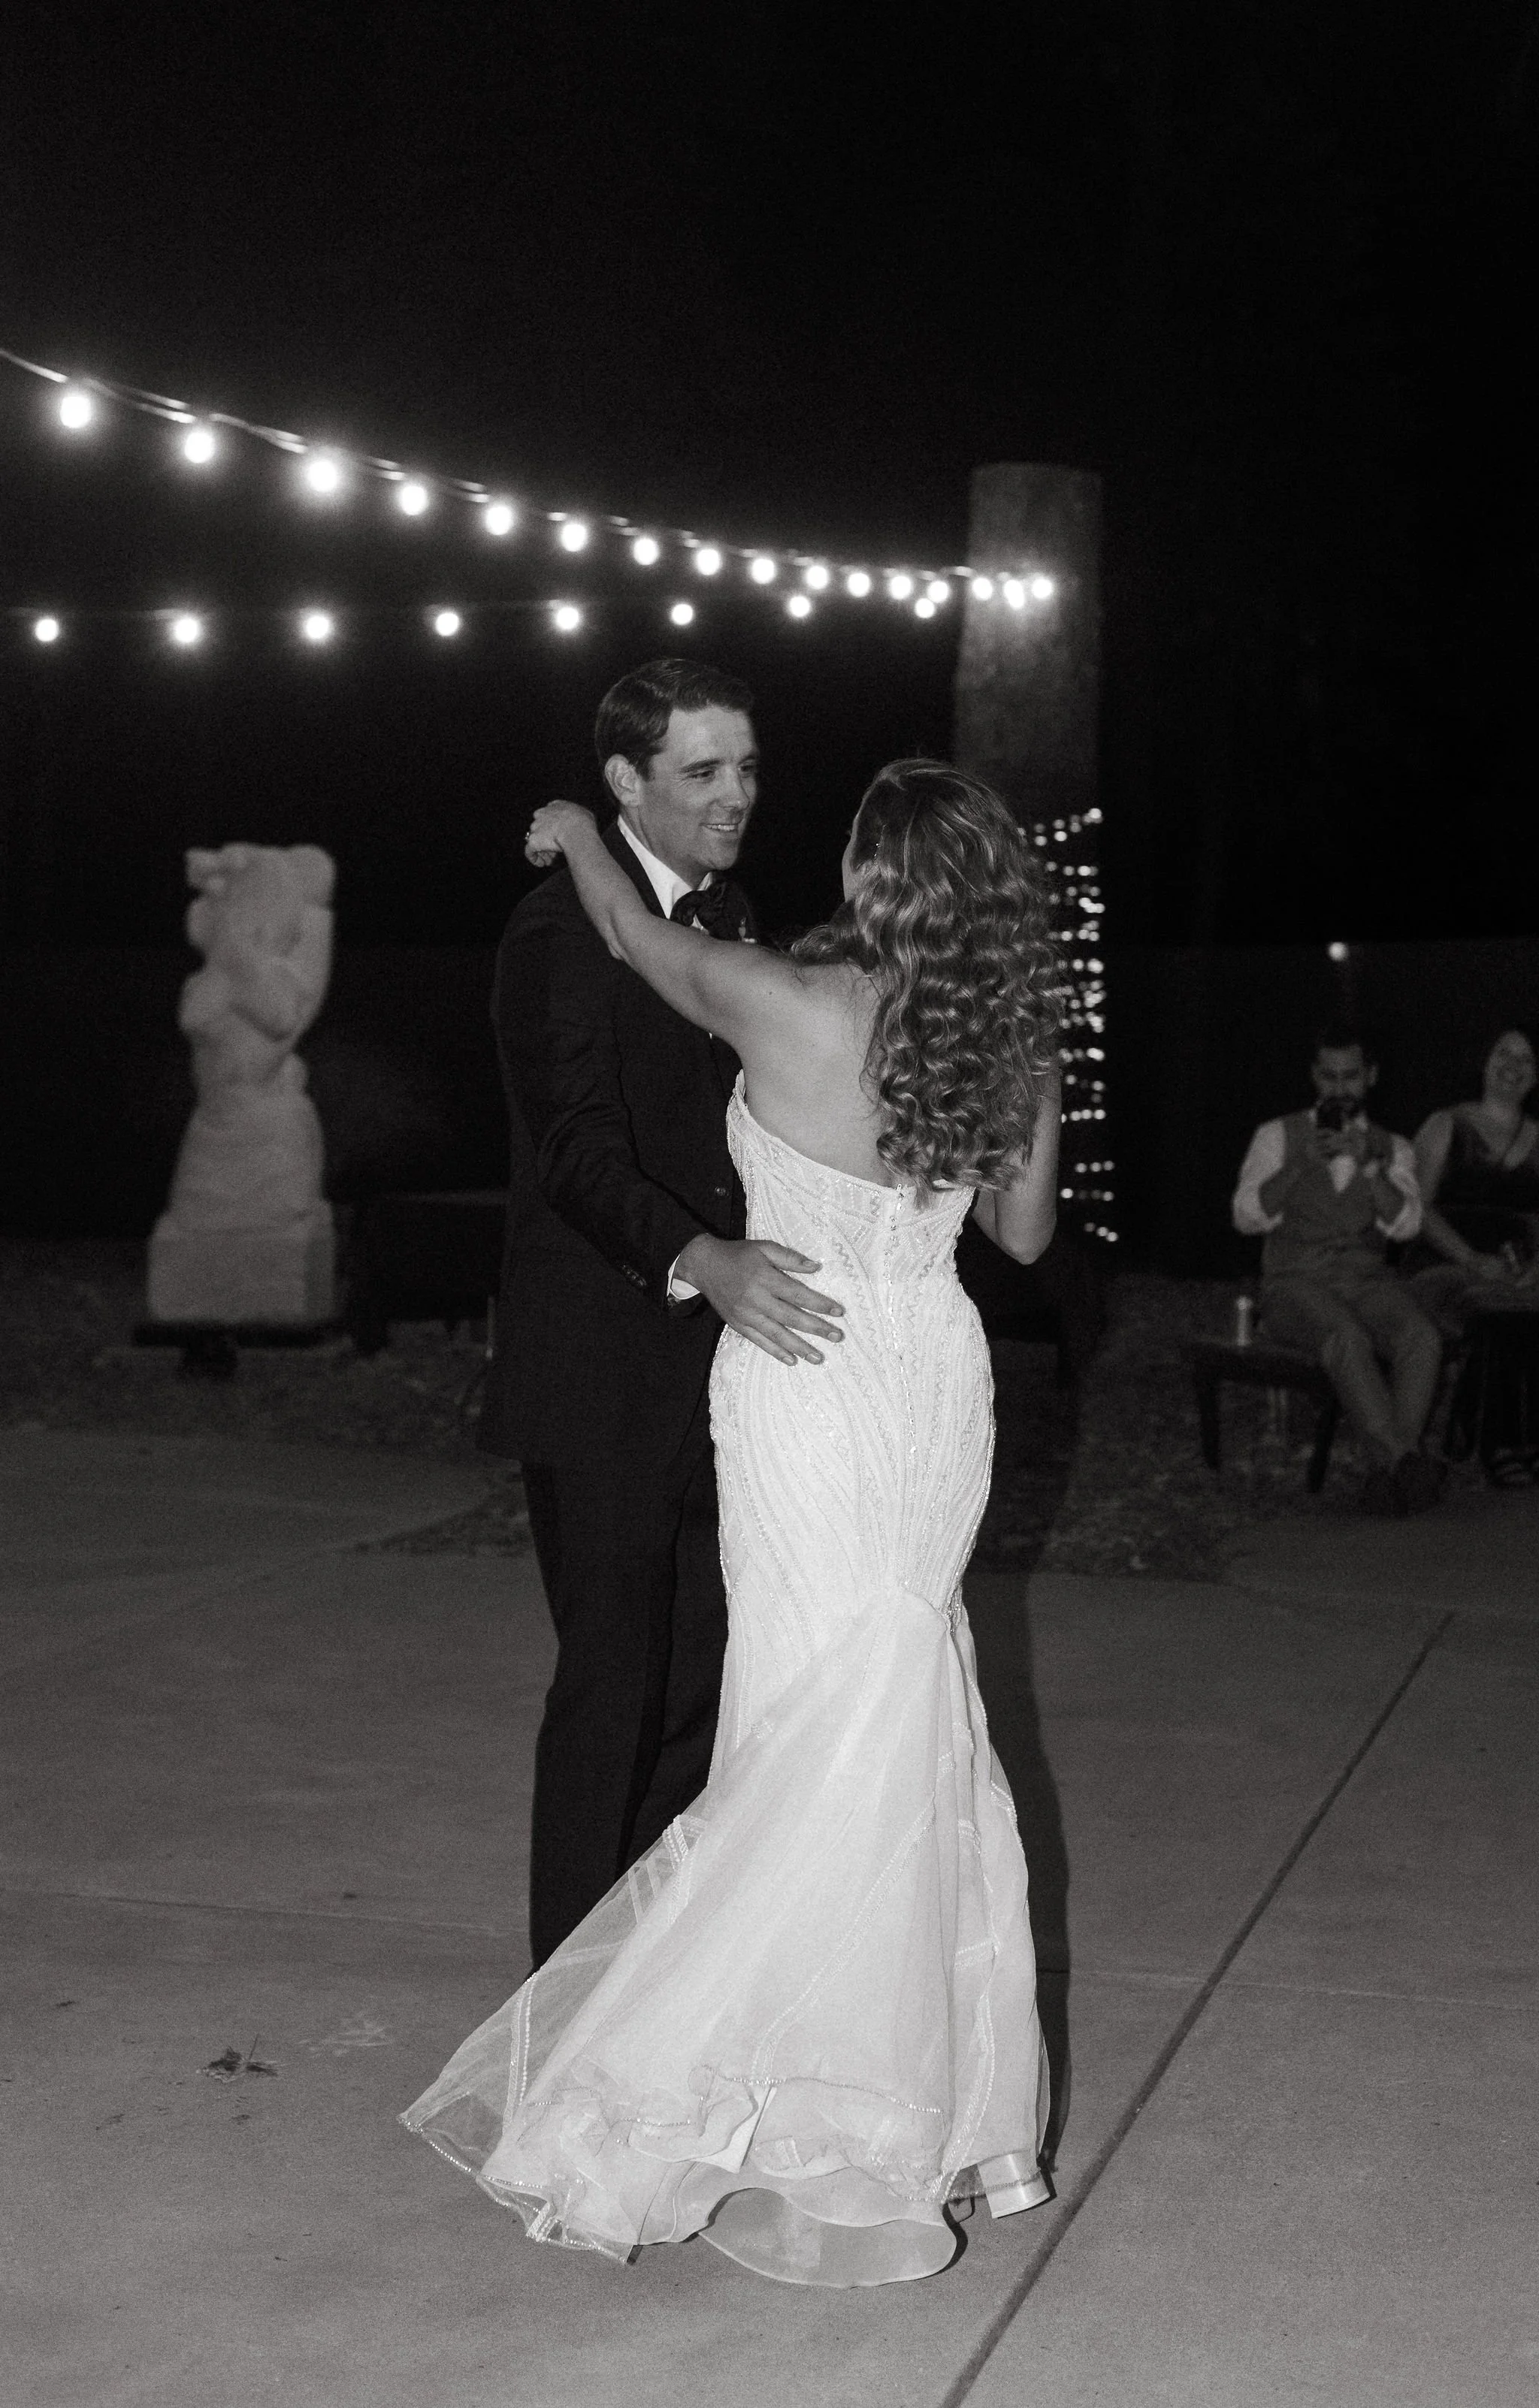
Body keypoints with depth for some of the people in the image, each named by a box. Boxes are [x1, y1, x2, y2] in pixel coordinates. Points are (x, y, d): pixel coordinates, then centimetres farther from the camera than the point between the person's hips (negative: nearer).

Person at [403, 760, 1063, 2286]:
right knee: (907, 1729, 15)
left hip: (810, 1395, -5)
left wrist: (575, 835, 19)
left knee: (830, 1736, 0)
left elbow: (634, 933, 0)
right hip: (941, 1383, 5)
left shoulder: (793, 1008, -17)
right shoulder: (1010, 1043, -1)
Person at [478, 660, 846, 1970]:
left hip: (714, 1360, 8)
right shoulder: (561, 929, -15)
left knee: (702, 1673, 15)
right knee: (615, 1680, -1)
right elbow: (581, 1149, -26)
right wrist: (700, 1261, -41)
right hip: (603, 1371, -8)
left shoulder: (730, 914, 10)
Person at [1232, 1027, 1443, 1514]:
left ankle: (1386, 1472, -34)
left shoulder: (1390, 1149, 17)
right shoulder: (1278, 1137, 12)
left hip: (1367, 1281, 2)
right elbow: (1248, 1217, -2)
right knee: (1348, 1339, -36)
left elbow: (1405, 1226, -1)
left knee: (1422, 1338, -31)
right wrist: (1303, 1164, -13)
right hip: (1295, 1285, -2)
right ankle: (1403, 1461, -38)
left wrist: (1368, 1165, -14)